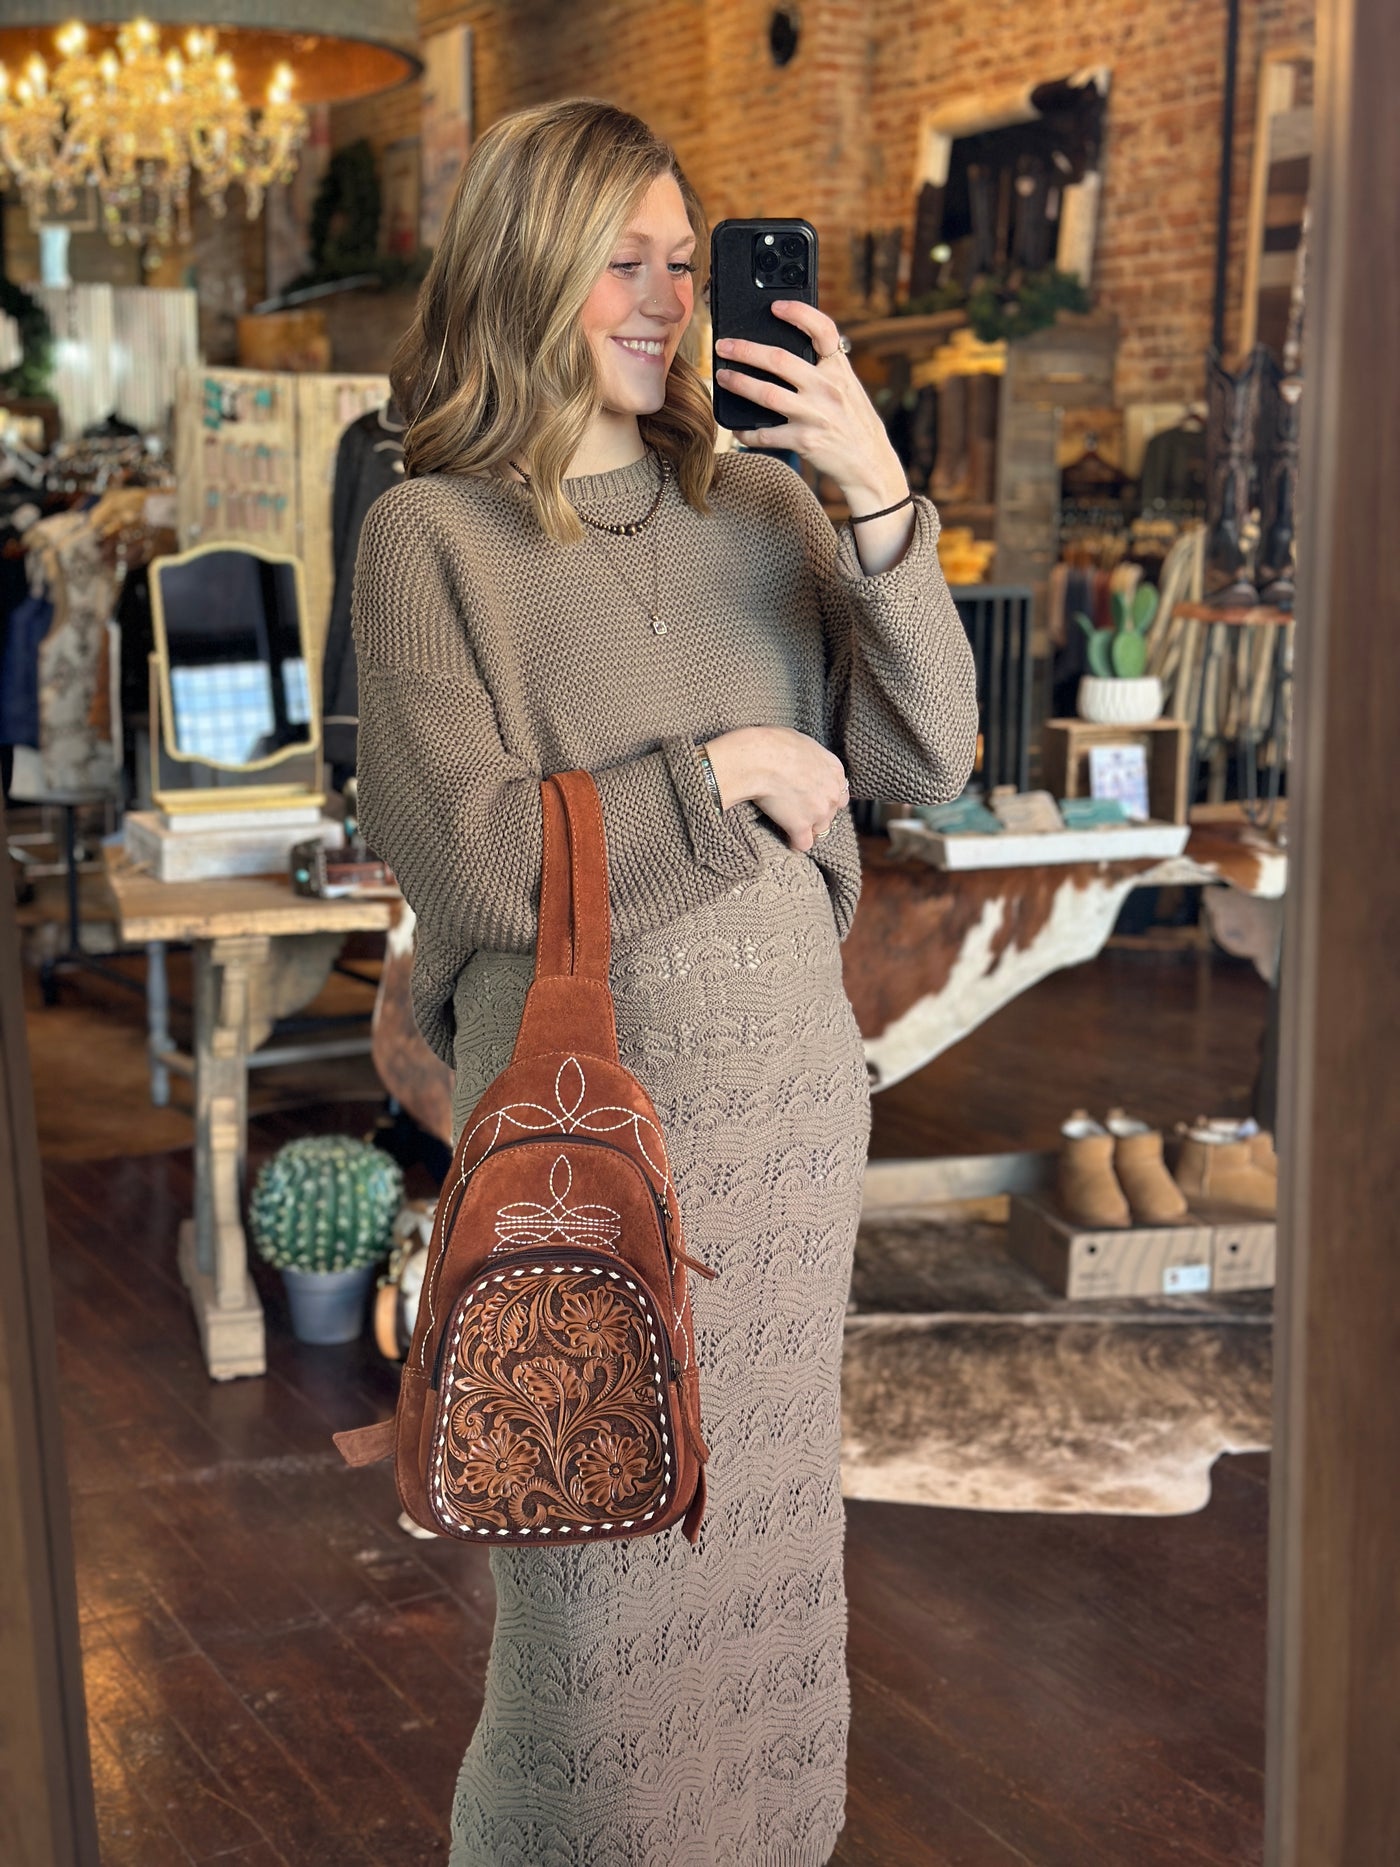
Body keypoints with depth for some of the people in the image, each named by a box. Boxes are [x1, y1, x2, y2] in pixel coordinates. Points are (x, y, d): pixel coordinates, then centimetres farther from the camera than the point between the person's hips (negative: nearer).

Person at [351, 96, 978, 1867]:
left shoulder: (761, 502, 4)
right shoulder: (430, 536, -6)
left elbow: (929, 759, -3)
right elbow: (464, 855, -14)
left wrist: (884, 505, -15)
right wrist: (713, 775, -11)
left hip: (792, 1078, 4)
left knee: (771, 1518, 18)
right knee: (598, 1557, 8)